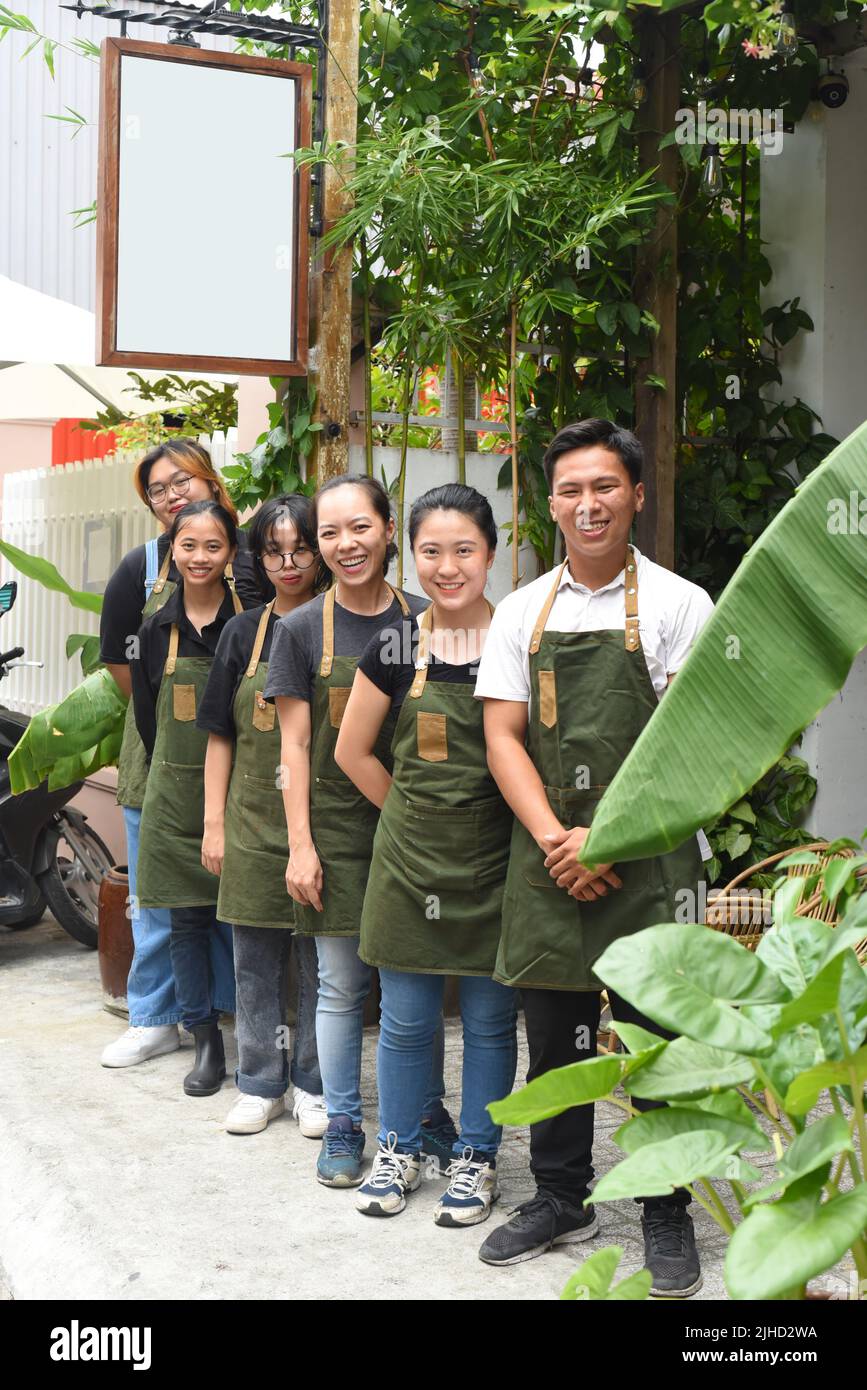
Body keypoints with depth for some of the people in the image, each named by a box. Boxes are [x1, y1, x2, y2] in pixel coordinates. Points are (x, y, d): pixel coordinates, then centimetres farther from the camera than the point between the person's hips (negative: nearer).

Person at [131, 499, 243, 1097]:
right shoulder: (157, 630, 6)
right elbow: (148, 718, 12)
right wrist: (175, 776, 6)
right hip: (174, 795, 4)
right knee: (187, 919, 9)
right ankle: (206, 1040, 20)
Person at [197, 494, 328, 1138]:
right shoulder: (244, 632, 6)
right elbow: (222, 736, 8)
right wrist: (215, 823, 4)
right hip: (253, 819, 2)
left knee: (320, 960, 6)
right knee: (256, 961, 9)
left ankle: (314, 1087, 20)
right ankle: (260, 1084, 22)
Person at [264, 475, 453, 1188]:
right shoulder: (302, 629, -1)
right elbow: (294, 745, -1)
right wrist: (300, 844, -5)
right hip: (337, 822, -1)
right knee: (342, 984, 6)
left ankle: (428, 1112, 27)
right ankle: (343, 1125, 20)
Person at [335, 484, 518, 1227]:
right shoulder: (394, 647, -1)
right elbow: (353, 751, 9)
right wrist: (414, 811, 9)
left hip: (494, 858, -1)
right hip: (409, 854, 1)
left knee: (490, 1019, 9)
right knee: (406, 1018, 10)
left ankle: (477, 1158, 25)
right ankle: (399, 1150, 29)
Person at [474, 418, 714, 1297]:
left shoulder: (678, 605, -1)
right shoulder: (522, 612, 8)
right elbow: (503, 738, 4)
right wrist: (555, 840, -9)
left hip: (647, 857, -3)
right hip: (547, 857, 3)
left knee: (657, 1039, 3)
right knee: (552, 1034, 12)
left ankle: (665, 1216, 19)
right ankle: (559, 1199, 29)